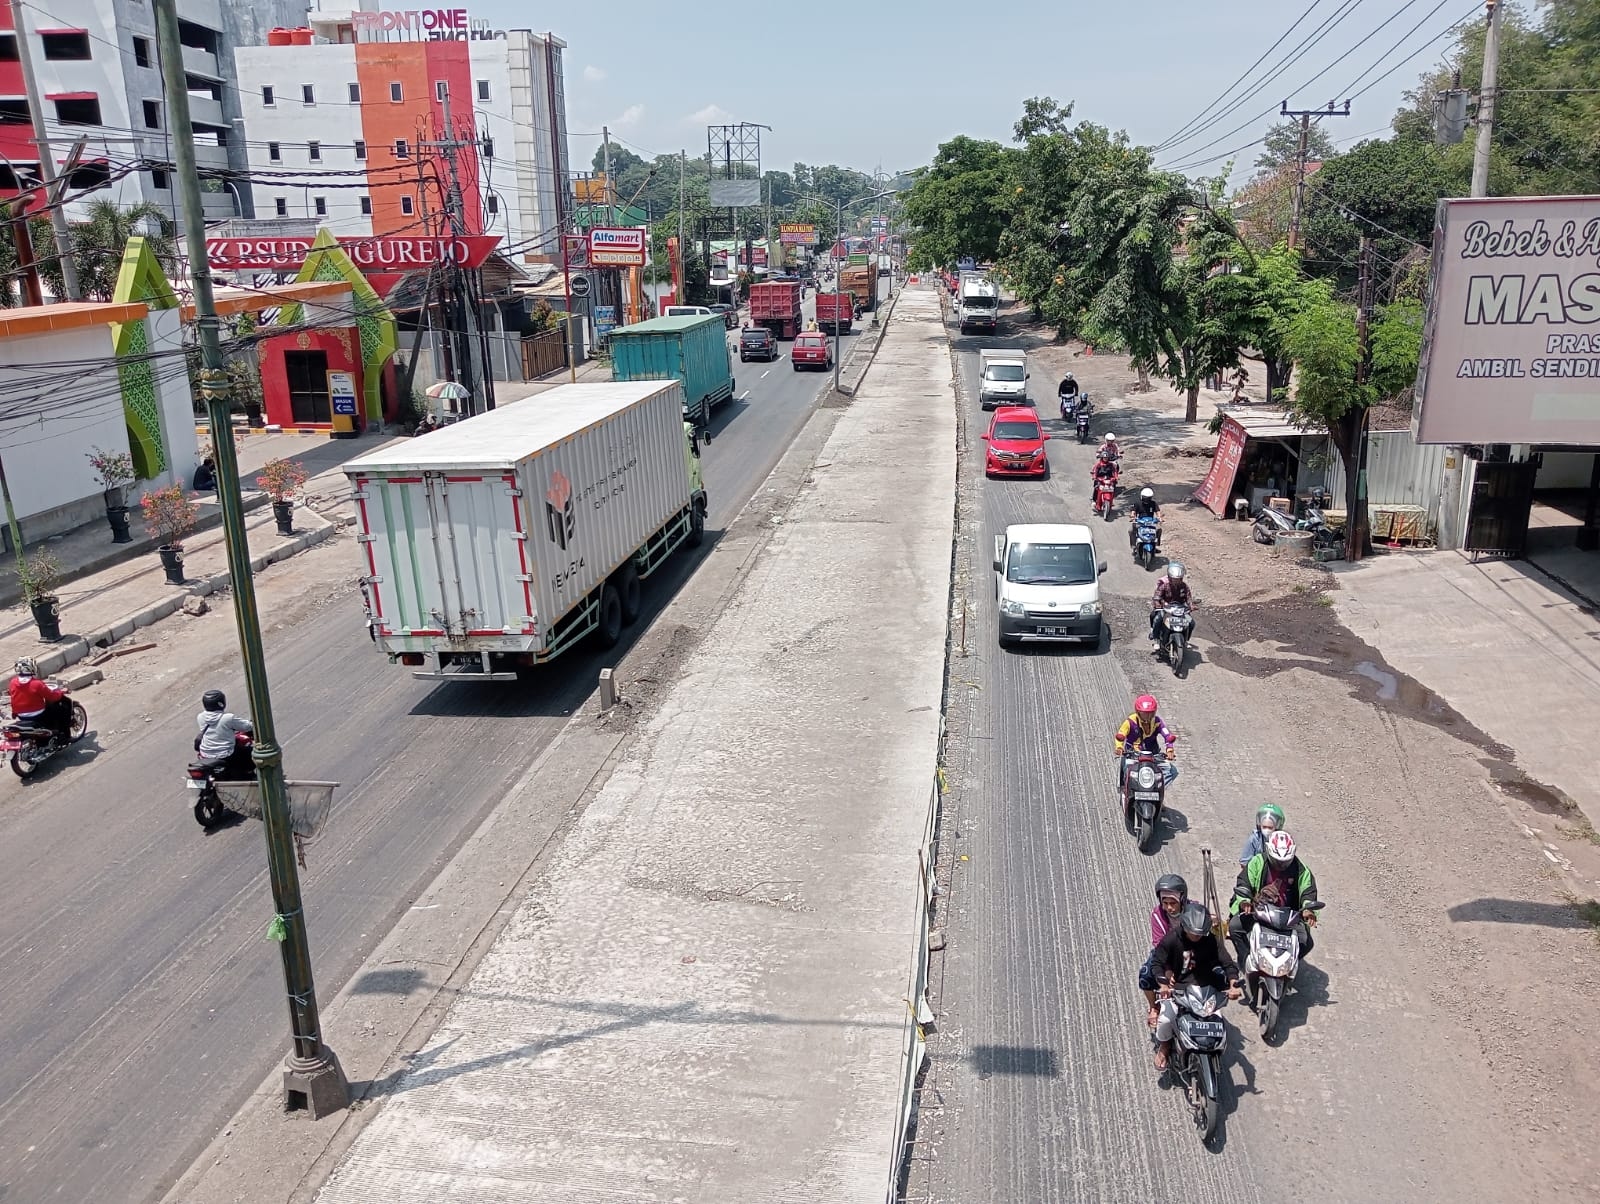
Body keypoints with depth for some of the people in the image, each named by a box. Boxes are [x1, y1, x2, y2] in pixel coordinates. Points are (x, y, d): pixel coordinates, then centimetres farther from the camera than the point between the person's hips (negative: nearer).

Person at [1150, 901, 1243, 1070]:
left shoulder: (1211, 941, -9)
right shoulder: (1171, 940, -15)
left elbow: (1227, 963, -9)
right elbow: (1156, 962, -16)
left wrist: (1233, 984, -28)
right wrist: (1163, 984, -34)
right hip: (1176, 988, -3)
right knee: (1165, 1019, -25)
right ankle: (1164, 1046, 10)